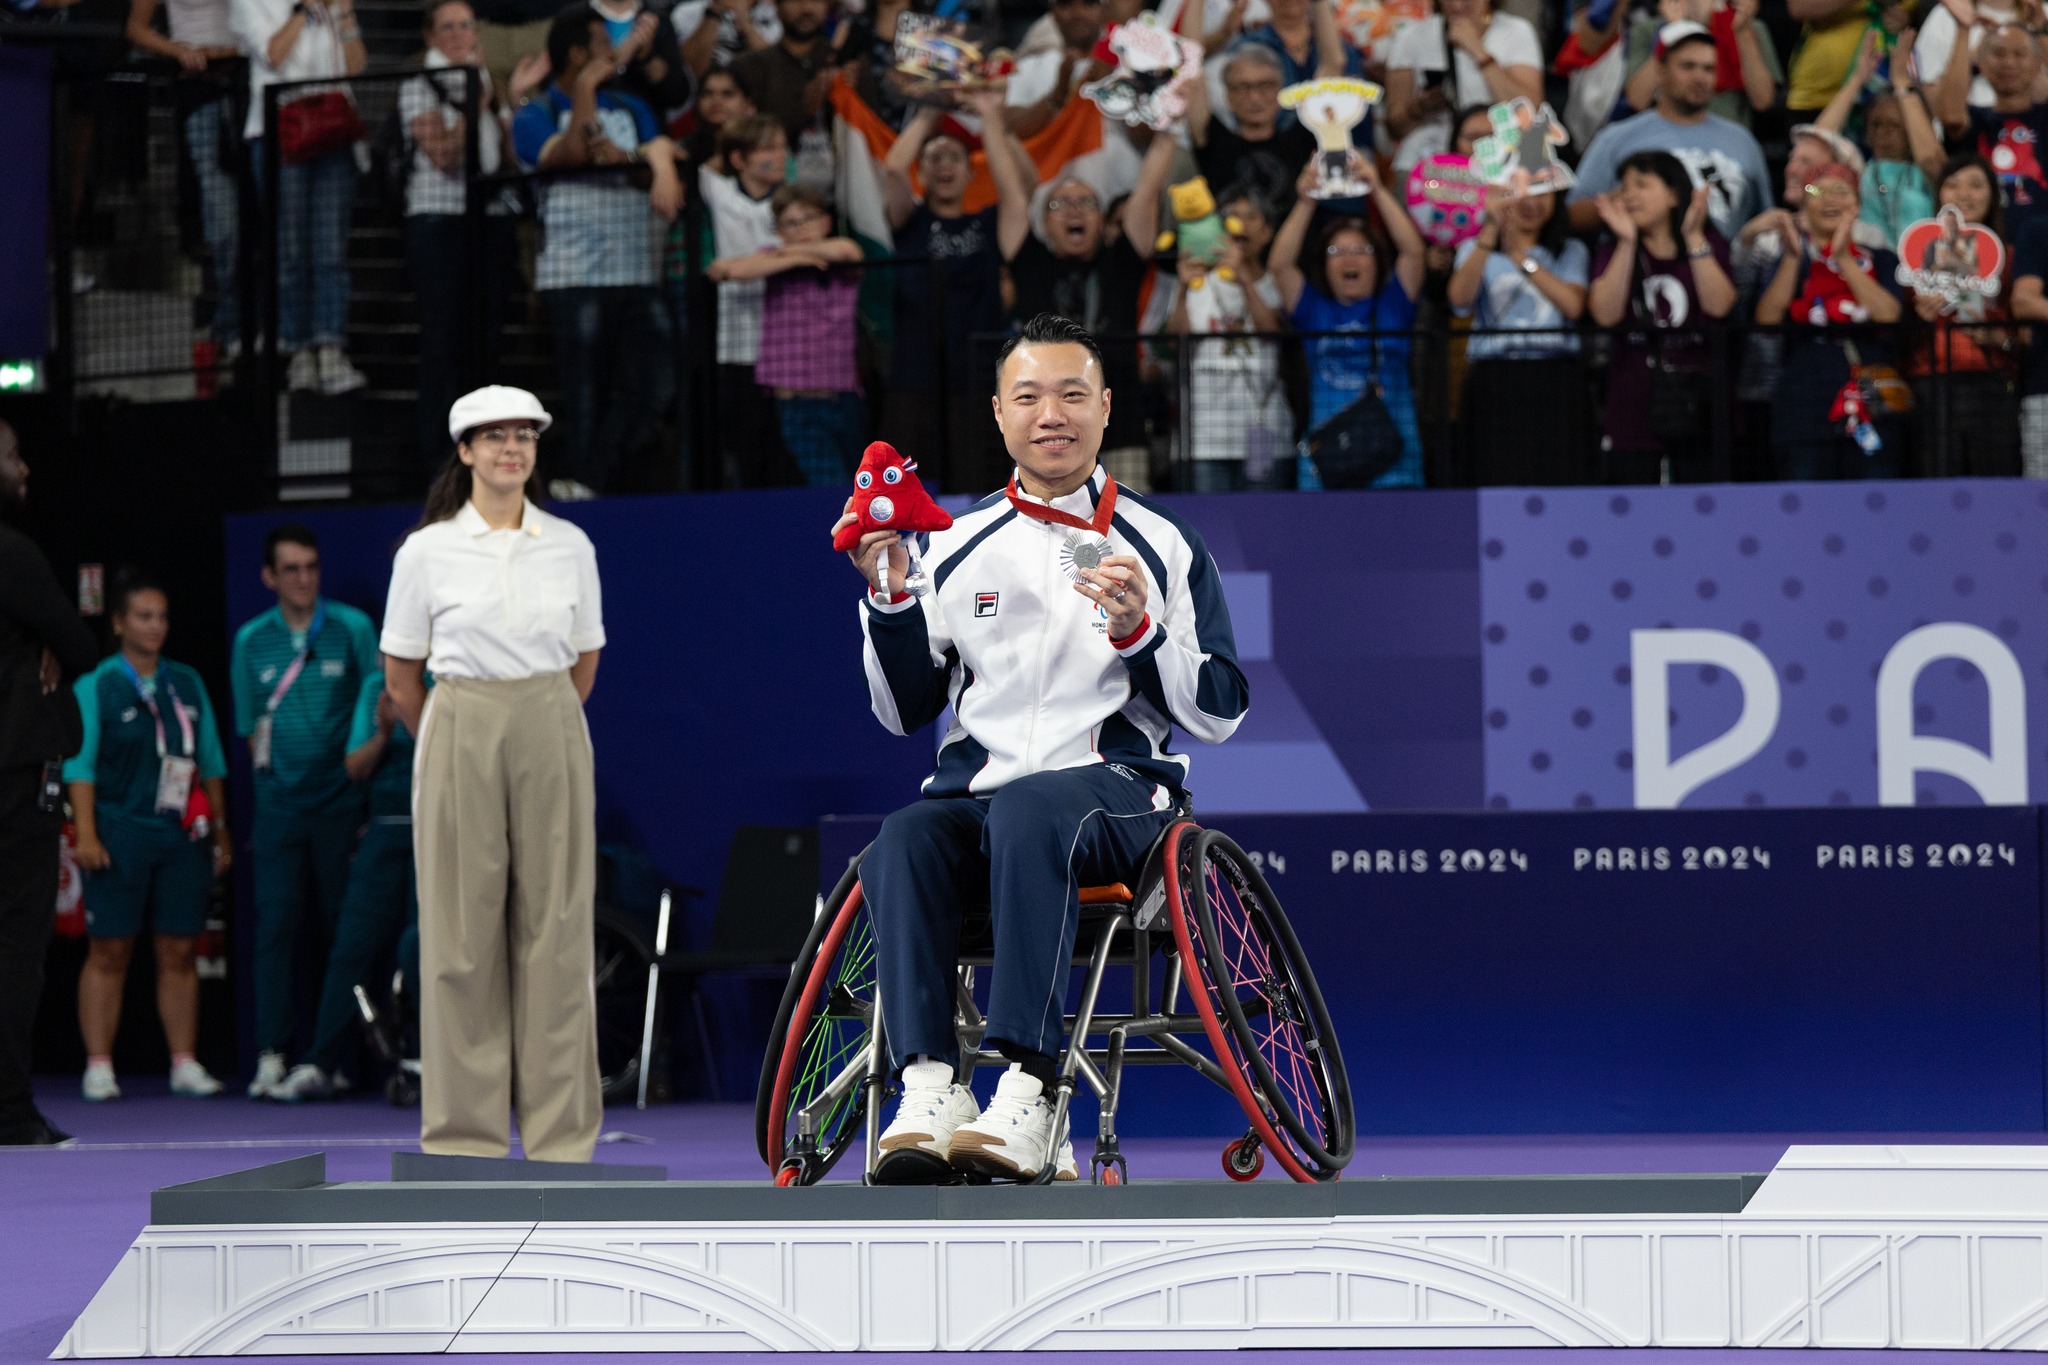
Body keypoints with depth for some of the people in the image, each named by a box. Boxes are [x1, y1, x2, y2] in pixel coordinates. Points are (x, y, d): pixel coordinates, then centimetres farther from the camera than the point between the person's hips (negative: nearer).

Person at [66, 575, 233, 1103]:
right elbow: (79, 764, -3)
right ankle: (98, 1066, -1)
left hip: (183, 836, 4)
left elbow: (211, 761, 19)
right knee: (109, 952, -3)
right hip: (120, 835, -4)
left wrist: (220, 831, 16)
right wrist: (86, 835, -12)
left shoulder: (187, 683, 14)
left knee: (180, 952, 3)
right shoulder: (95, 687, 1)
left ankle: (185, 1063, 7)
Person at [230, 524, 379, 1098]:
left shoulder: (353, 629, 2)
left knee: (341, 926, -1)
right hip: (279, 807, 1)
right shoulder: (251, 640, 8)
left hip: (340, 800, -1)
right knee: (276, 926, -6)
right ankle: (272, 1055, -7)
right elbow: (251, 727, 14)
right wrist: (268, 766, 1)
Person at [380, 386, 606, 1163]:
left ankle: (561, 1135, 5)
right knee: (462, 932, -1)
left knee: (556, 929, 1)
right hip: (460, 743, -2)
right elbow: (400, 678, 7)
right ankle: (466, 1133, 5)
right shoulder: (427, 551, -1)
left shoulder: (570, 547, 5)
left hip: (552, 740, 2)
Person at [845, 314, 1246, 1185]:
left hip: (1116, 789, -3)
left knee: (1026, 812, -38)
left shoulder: (1162, 547, 10)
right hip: (977, 787, 3)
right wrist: (889, 600, 1)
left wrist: (1139, 631, -12)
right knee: (902, 843, -32)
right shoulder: (957, 548, 17)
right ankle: (930, 1089, -43)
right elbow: (905, 712, 16)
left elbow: (1219, 714, 4)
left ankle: (1028, 1096, -47)